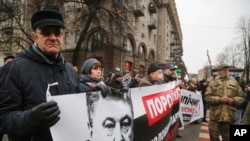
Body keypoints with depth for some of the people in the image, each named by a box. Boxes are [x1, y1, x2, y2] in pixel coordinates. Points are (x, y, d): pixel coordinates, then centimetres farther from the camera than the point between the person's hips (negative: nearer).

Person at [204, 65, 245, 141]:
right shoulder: (213, 83, 3)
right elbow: (207, 97, -3)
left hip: (230, 116, 2)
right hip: (215, 116, -2)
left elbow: (241, 97, 9)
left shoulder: (234, 83, 10)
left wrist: (233, 100, -11)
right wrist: (219, 99, -17)